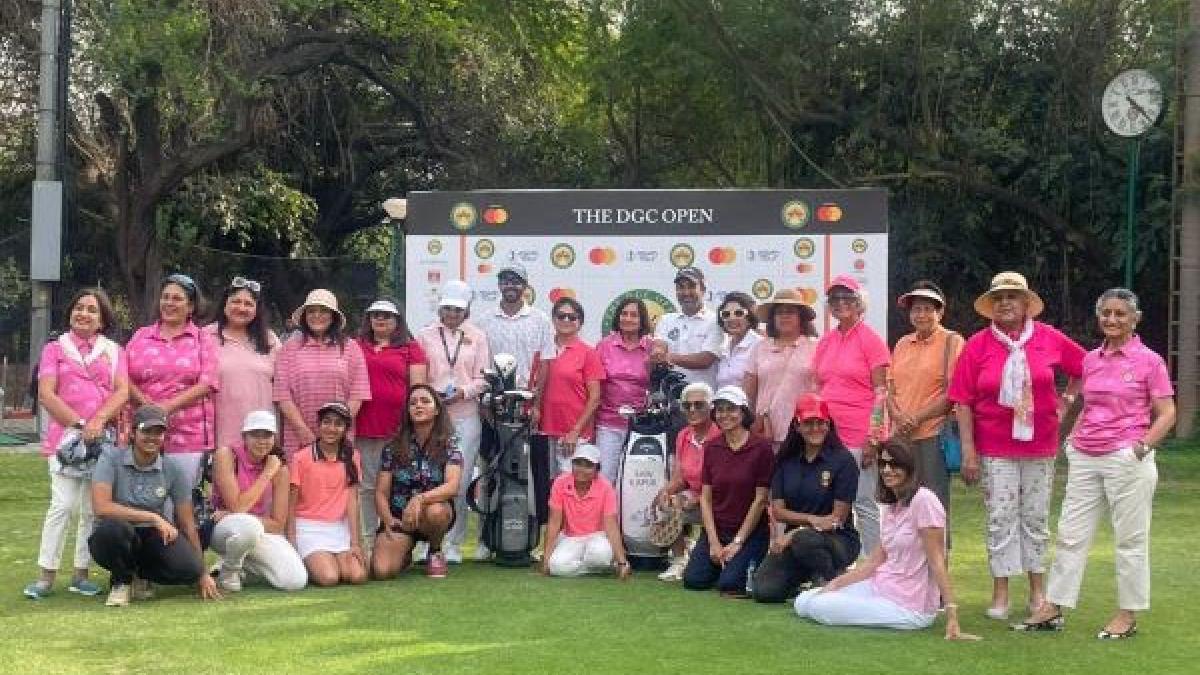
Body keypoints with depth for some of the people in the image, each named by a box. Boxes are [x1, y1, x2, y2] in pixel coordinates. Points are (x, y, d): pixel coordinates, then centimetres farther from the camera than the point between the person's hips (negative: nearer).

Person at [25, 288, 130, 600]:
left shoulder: (113, 351, 13)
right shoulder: (55, 348, 9)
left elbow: (123, 391, 1)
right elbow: (46, 394, -2)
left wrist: (98, 421, -15)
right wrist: (79, 424, -11)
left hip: (104, 437, 2)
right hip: (65, 435, -2)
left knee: (93, 509, 3)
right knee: (63, 505, -10)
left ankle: (81, 574, 10)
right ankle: (47, 575, -4)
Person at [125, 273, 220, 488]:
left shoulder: (203, 340, 8)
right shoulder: (141, 336, 15)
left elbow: (206, 384, -4)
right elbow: (125, 378, 7)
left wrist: (168, 407, -14)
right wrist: (146, 403, -11)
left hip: (188, 438, -2)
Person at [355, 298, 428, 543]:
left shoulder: (410, 348, 7)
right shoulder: (356, 347, 15)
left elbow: (418, 386, 3)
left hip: (397, 430, -3)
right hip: (363, 428, 3)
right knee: (367, 486, 7)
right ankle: (369, 538, 13)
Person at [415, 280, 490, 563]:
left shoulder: (477, 337, 11)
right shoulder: (425, 335, 10)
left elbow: (483, 378, 6)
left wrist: (463, 391, -11)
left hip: (466, 415, 0)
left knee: (460, 482, 0)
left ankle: (453, 543, 7)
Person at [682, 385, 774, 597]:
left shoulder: (761, 447, -10)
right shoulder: (711, 447, 5)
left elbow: (760, 499, -9)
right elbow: (706, 497, 3)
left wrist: (737, 542, -9)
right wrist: (714, 542, -6)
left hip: (750, 531, -5)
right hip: (716, 529, 5)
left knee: (729, 584, -21)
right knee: (693, 579, -10)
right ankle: (723, 563, 19)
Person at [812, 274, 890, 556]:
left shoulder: (870, 339, -3)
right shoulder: (825, 342, 14)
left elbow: (881, 391, -7)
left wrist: (873, 437, -12)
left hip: (860, 437, -6)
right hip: (828, 435, 6)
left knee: (863, 503, -4)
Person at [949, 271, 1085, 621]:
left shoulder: (1049, 339, -1)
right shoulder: (977, 345, -4)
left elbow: (1084, 367, 16)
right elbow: (963, 402, -5)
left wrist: (1068, 397, 7)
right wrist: (968, 451, -9)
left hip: (1040, 446, 1)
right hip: (995, 449, -1)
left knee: (1036, 518, 10)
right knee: (1000, 519, 2)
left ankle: (1037, 591, 22)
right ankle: (1000, 595, 10)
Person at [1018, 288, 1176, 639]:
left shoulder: (1149, 360, -4)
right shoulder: (1091, 359, 11)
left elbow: (1167, 413, -5)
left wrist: (1143, 445, -16)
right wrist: (1073, 438, 9)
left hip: (1126, 459, -5)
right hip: (1085, 458, 5)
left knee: (1130, 539, 4)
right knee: (1070, 534, 7)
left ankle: (1128, 615, 15)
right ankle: (1053, 608, 13)